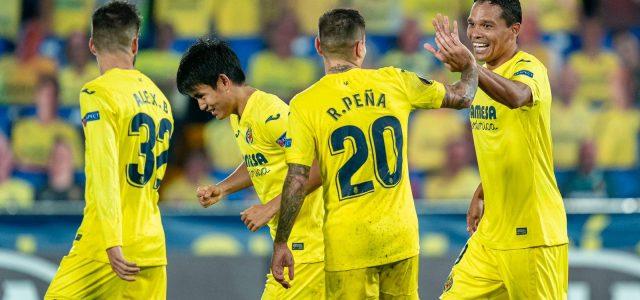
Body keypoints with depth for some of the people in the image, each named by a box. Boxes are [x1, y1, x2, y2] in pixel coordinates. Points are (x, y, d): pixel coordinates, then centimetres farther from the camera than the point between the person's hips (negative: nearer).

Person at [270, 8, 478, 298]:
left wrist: (280, 244, -4)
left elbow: (297, 180, -11)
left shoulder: (305, 104, -7)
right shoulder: (394, 82, 1)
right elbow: (462, 97, 15)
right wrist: (469, 67, 36)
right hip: (401, 236, 3)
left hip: (347, 244, -3)